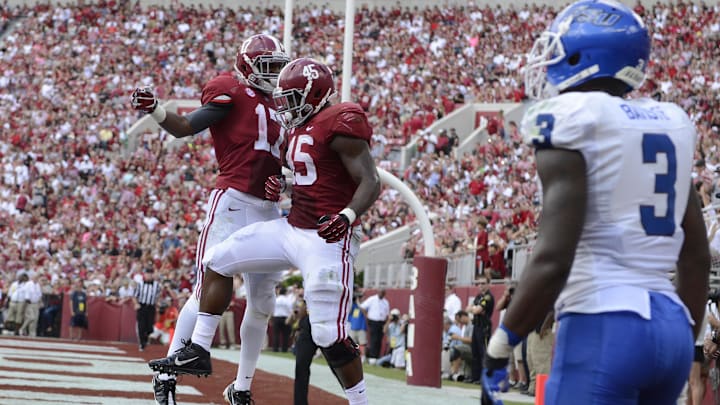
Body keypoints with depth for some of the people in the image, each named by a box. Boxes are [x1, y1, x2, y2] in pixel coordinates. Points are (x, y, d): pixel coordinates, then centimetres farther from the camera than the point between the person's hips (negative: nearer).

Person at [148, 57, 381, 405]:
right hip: (292, 229, 10)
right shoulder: (301, 128, 14)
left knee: (329, 334, -10)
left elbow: (370, 183, -19)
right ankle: (198, 352, 15)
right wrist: (280, 186, 9)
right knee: (218, 260, 11)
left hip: (327, 239, -10)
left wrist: (347, 216, -36)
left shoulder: (340, 124, -15)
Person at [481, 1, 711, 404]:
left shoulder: (571, 121, -7)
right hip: (670, 326, 8)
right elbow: (697, 258, 18)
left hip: (603, 328, -8)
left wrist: (500, 347, -9)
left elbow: (553, 260, -16)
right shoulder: (670, 124, 15)